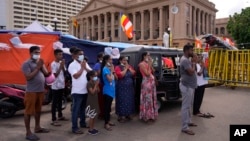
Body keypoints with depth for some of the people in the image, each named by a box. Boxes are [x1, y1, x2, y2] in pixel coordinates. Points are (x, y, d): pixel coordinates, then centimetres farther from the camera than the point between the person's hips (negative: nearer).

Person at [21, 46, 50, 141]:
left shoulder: (40, 62, 13)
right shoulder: (26, 64, -9)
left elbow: (46, 73, 7)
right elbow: (28, 77, -20)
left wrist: (42, 65, -6)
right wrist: (37, 67, -17)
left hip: (41, 90, 8)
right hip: (31, 91, -7)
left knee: (38, 110, 18)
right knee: (29, 111, -1)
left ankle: (37, 127, 32)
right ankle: (28, 133, 6)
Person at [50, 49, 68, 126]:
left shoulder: (61, 63, 9)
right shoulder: (53, 64, -13)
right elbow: (55, 74, -18)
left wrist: (63, 66, -6)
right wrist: (61, 66, -20)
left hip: (61, 85, 7)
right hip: (55, 86, -7)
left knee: (60, 101, 19)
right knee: (54, 103, -3)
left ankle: (60, 116, 33)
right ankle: (54, 120, 2)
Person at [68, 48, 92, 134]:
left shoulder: (85, 64, 12)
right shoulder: (72, 65, -9)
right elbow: (76, 76, -21)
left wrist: (85, 67, -7)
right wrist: (82, 67, -11)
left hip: (85, 91, 7)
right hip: (77, 91, -7)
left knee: (83, 108, 19)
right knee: (76, 110, -1)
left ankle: (83, 123, 33)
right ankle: (75, 128, 6)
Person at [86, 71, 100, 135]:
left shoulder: (94, 83, 10)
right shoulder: (89, 84, -15)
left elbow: (98, 91, 10)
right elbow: (92, 92, -23)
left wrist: (97, 85, -3)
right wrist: (96, 84, -20)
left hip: (95, 101, 8)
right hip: (91, 102, -8)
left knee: (94, 115, 13)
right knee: (92, 116, -3)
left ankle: (92, 128, 22)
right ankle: (90, 129, 7)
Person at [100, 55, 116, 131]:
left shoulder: (109, 68, 10)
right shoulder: (105, 69, -15)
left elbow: (114, 78, 12)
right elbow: (109, 79, -23)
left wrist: (113, 71, -1)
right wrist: (111, 71, -14)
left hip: (111, 90, 9)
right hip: (107, 91, -9)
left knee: (109, 107, 16)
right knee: (106, 107, -2)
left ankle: (108, 121, 28)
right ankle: (106, 124, 6)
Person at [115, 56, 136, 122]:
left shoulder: (129, 66, 10)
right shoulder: (118, 67, -9)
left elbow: (134, 73, 3)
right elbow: (120, 75, -24)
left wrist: (129, 68, -7)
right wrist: (125, 68, -16)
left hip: (130, 87, 7)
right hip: (122, 88, -6)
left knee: (129, 100, 11)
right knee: (122, 101, -3)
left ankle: (128, 114, 24)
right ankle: (121, 116, 5)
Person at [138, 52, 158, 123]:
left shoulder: (148, 63, 14)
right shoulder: (142, 64, -12)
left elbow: (153, 71, 14)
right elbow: (147, 73, -18)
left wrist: (150, 65, 4)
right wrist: (149, 65, -11)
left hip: (151, 82, 9)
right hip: (146, 82, -9)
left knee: (152, 98, 13)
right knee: (147, 99, -5)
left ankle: (151, 115, 24)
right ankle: (147, 117, 4)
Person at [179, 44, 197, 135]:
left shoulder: (187, 60, 14)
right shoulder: (184, 60, -19)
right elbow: (191, 72, -24)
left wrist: (193, 62, 5)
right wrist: (194, 63, -12)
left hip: (190, 86, 11)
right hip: (186, 86, -11)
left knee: (189, 105, 20)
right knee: (186, 106, -6)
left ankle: (188, 121, 34)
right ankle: (185, 127, 1)